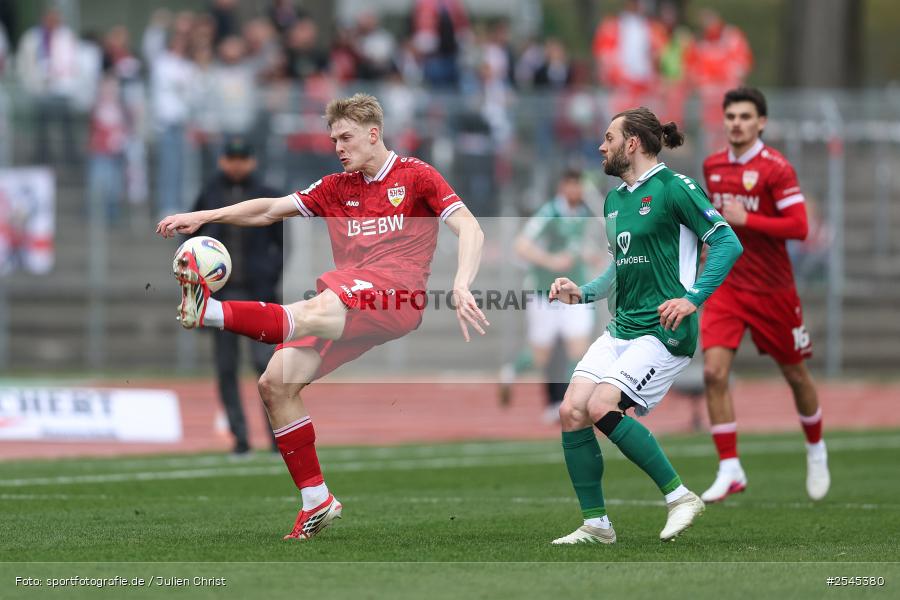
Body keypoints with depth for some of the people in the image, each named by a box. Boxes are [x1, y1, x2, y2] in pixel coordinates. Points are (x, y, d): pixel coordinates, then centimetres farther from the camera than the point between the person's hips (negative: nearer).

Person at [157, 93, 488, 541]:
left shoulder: (416, 176, 5)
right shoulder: (337, 188, 23)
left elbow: (469, 230, -4)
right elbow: (270, 210, 22)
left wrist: (461, 288, -21)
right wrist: (203, 217, 10)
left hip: (398, 297, -7)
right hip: (344, 309, 7)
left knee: (313, 314, -36)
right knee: (275, 383, -8)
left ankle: (209, 311, -56)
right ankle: (315, 500, -3)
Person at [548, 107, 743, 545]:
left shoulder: (673, 188, -8)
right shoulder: (614, 200, 17)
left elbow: (727, 242, -13)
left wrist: (693, 298, -22)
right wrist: (581, 293, 14)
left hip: (663, 330, -8)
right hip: (621, 328, 8)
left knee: (602, 407, -22)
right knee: (572, 411, -5)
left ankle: (680, 496, -9)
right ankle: (596, 524, 3)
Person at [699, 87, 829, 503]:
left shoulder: (776, 168, -13)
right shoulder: (713, 167, 6)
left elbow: (799, 227, -20)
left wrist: (744, 220, -24)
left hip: (772, 289, -4)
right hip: (725, 285, 4)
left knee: (795, 375, 11)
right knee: (714, 372, -14)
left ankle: (816, 452, 36)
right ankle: (729, 470, -10)